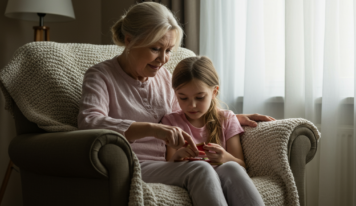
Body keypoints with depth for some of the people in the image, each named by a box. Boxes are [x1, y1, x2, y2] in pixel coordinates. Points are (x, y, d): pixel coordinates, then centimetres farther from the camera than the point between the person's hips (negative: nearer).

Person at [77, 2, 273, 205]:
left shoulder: (164, 76, 17)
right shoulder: (100, 76, -2)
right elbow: (89, 123, -22)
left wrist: (235, 117, 22)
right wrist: (152, 129, -33)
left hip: (166, 168, 5)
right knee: (199, 170, -34)